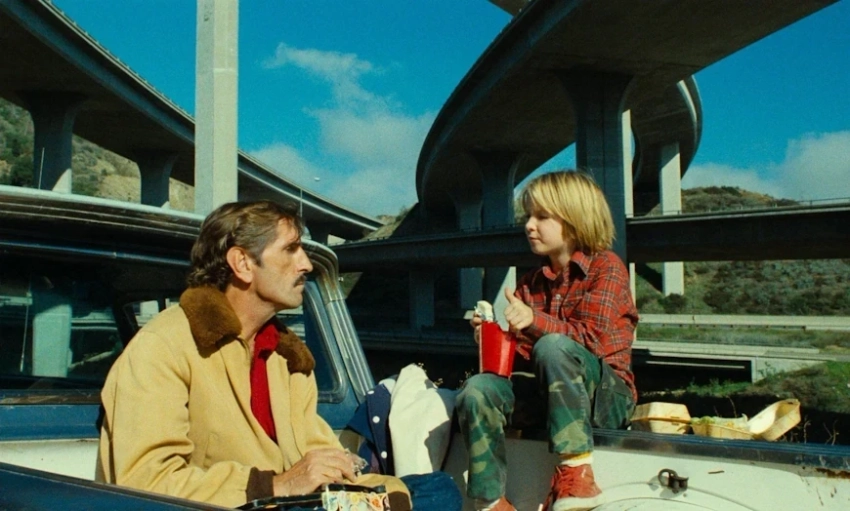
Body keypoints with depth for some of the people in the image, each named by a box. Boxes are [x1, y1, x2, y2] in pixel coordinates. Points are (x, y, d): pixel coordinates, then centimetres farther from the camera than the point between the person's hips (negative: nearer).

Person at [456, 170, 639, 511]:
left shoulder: (606, 267, -3)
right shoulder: (532, 282, 14)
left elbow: (594, 338, -15)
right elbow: (523, 353, 13)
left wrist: (535, 321, -27)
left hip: (607, 396, -5)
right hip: (548, 394, 6)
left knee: (553, 347, -34)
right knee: (478, 389, -20)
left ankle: (575, 470, -29)